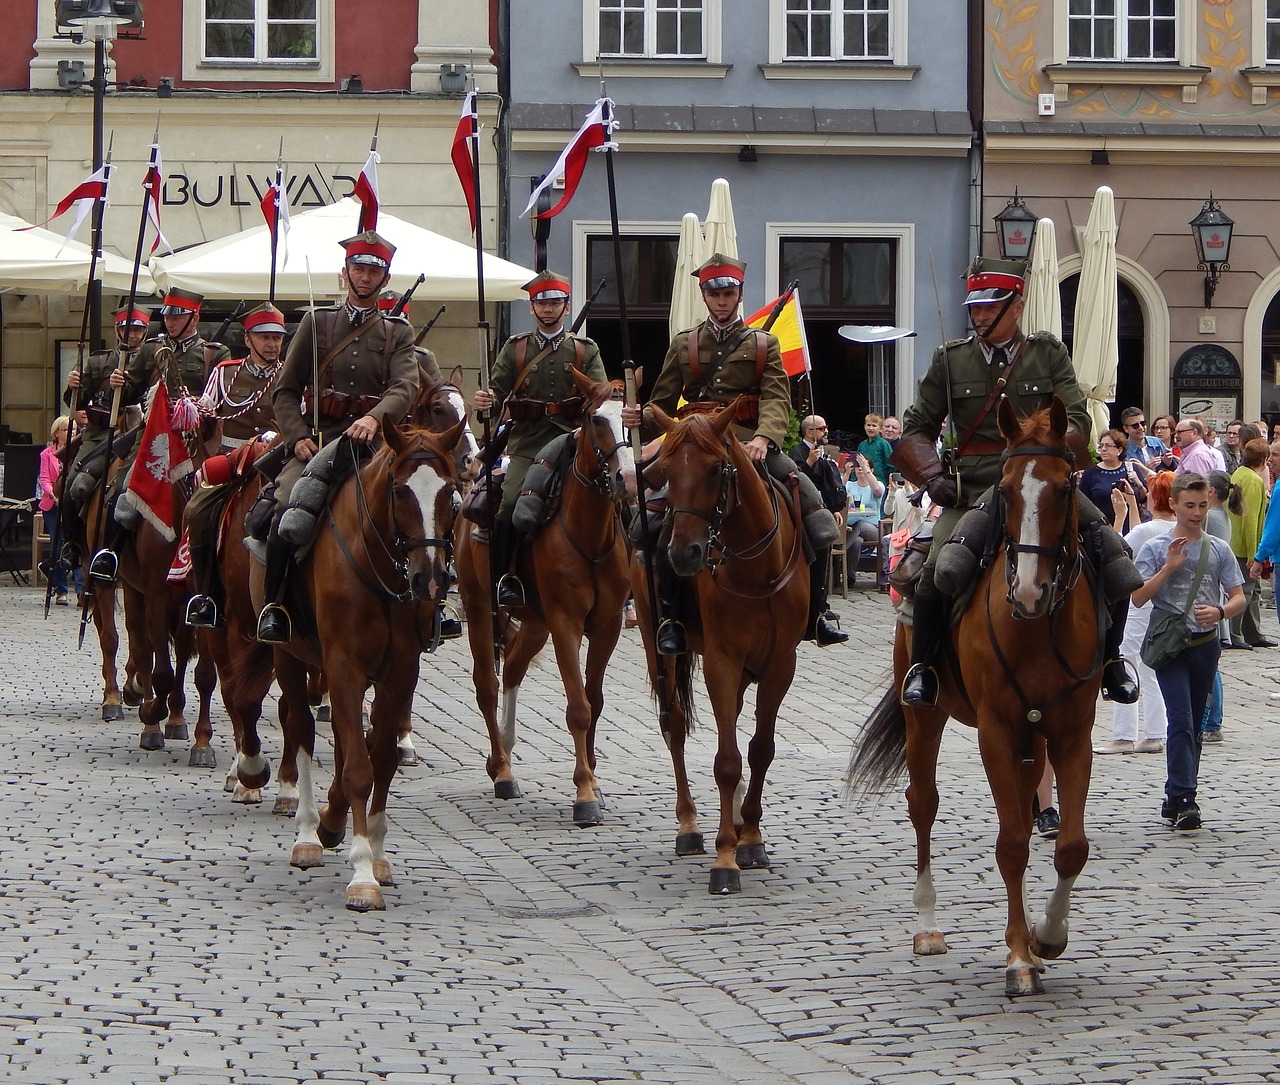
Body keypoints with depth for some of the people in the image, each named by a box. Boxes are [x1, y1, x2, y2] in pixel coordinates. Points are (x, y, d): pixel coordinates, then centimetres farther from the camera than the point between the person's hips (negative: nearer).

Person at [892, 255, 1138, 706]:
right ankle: (921, 667, -8)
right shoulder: (950, 359, 9)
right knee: (939, 564, -27)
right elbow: (917, 427, 13)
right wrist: (933, 477, -6)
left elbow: (1077, 420, 0)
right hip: (972, 485, -1)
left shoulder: (1049, 353, 8)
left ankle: (1110, 658, 5)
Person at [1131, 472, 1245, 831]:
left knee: (1194, 724, 10)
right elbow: (1138, 598, -7)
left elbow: (1239, 598, 3)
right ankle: (1182, 800, -19)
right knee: (1182, 720, -15)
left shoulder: (1219, 550, 6)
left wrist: (1220, 611, -18)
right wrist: (1169, 568, -17)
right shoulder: (1155, 549, -1)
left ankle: (1176, 797, 19)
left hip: (1206, 644, 4)